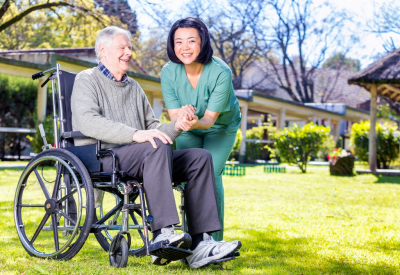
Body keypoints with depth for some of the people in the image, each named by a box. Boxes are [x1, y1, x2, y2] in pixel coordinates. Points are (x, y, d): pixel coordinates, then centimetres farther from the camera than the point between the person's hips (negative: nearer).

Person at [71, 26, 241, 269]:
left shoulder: (134, 87, 28)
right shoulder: (87, 80, 6)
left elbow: (153, 129, 22)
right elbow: (89, 122, -14)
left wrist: (176, 127, -2)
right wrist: (135, 134, -27)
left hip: (141, 158, 7)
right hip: (99, 159, -7)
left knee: (200, 157, -12)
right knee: (157, 147, -35)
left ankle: (200, 244, -24)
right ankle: (163, 234, -42)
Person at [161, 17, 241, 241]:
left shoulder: (221, 72, -32)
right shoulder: (169, 72, -23)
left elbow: (210, 119, -30)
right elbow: (173, 115, -23)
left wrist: (196, 121, -53)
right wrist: (182, 116, -47)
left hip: (221, 127, -2)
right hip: (188, 130, 3)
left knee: (211, 173, -18)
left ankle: (214, 238, -11)